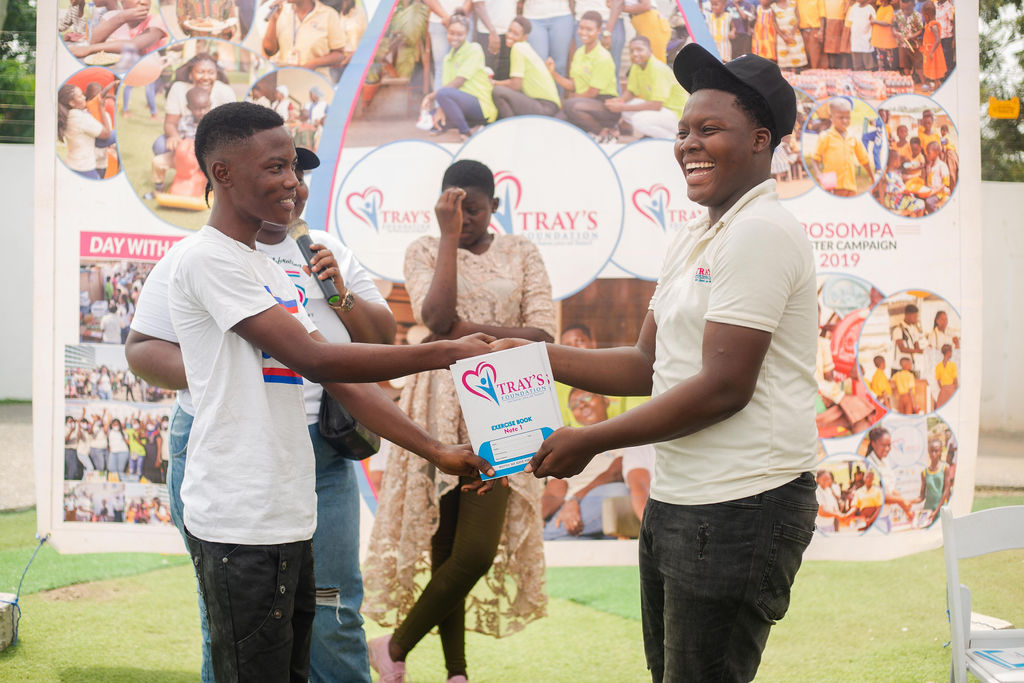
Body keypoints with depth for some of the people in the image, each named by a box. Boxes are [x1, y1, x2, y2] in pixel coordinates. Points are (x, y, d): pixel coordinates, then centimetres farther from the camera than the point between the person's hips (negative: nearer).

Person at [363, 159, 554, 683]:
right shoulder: (424, 251, 6)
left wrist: (470, 329, -10)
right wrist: (448, 236, -10)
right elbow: (435, 317, -13)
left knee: (477, 551, -9)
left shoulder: (521, 253, 8)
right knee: (444, 548, 1)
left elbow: (543, 334, -3)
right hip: (441, 407, 0)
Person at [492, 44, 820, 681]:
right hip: (676, 502, 10)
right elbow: (649, 365, 19)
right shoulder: (693, 238, 17)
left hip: (739, 508, -10)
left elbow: (724, 387, -20)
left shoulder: (760, 232, -15)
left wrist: (590, 442, -14)